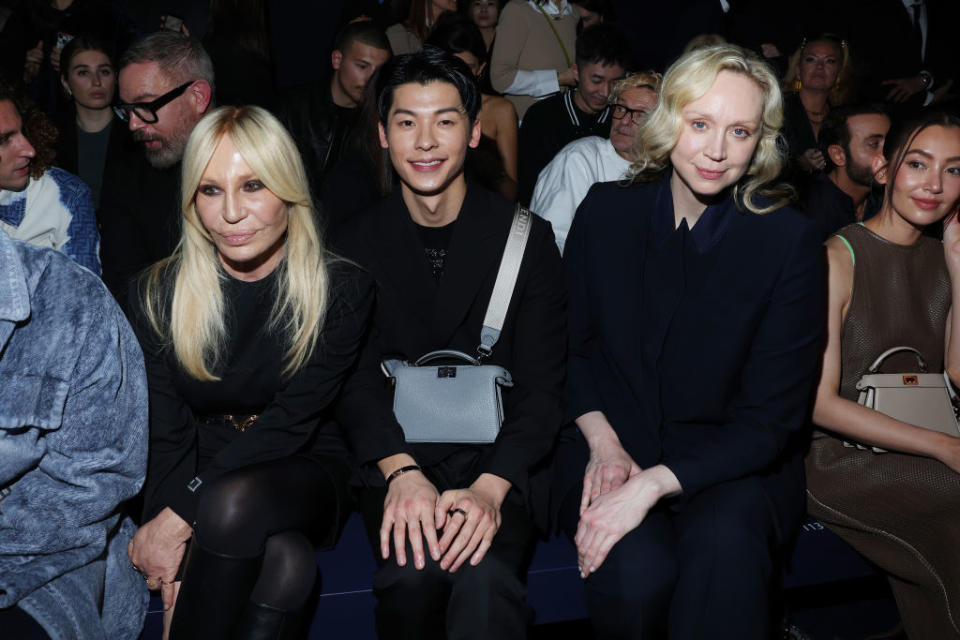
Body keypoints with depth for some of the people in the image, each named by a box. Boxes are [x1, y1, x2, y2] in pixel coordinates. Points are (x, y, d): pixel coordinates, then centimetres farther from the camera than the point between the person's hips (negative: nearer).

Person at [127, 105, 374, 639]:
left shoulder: (342, 290, -9)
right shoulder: (159, 294, -2)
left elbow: (291, 421, -16)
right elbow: (167, 434, -5)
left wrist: (179, 515, -23)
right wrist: (176, 564, -19)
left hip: (303, 476, 0)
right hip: (203, 476, 1)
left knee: (233, 501, -37)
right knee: (285, 563, -34)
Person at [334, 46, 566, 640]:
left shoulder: (528, 239, 1)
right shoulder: (357, 243, 6)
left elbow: (542, 386, -4)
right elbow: (355, 377, -1)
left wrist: (491, 487, -21)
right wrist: (402, 472, -20)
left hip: (500, 457, -1)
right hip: (394, 455, 2)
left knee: (485, 579, -32)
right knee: (413, 573, -27)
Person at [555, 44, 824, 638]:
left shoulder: (790, 239, -9)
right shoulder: (607, 210, -1)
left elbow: (771, 417, -11)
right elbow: (572, 344, 9)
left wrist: (652, 484, -22)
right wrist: (602, 442, -9)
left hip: (735, 461, -1)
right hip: (611, 446, 2)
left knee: (725, 545, -36)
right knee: (637, 568, -29)